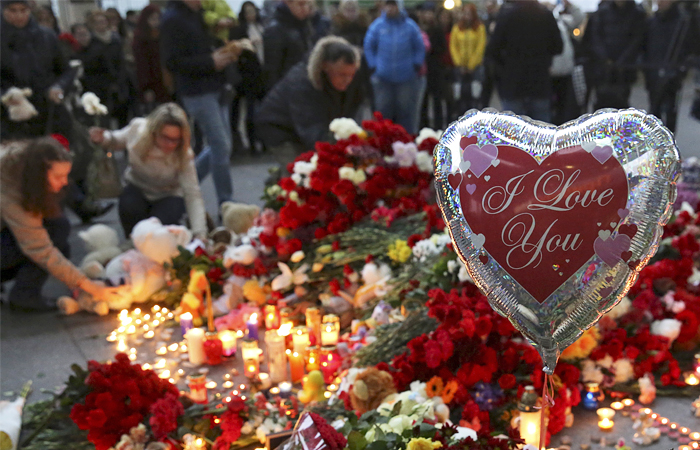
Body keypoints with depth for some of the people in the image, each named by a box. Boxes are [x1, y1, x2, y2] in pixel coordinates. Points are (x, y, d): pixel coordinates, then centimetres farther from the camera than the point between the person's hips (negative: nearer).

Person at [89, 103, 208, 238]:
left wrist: (200, 234, -41)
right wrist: (103, 138, -20)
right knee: (129, 208, -32)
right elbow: (117, 140, 4)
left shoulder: (184, 155, -27)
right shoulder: (137, 128, -21)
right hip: (137, 188, 2)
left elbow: (193, 195, -31)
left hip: (168, 195, -2)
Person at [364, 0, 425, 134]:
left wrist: (416, 65, 0)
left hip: (406, 78, 0)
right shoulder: (377, 25, 0)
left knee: (406, 112, 4)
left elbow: (420, 47, 9)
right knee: (383, 110, 5)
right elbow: (368, 46, 9)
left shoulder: (410, 26, -1)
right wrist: (373, 66, 1)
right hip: (383, 77, 1)